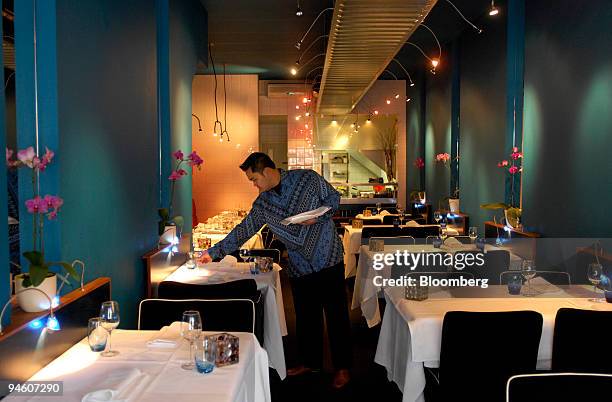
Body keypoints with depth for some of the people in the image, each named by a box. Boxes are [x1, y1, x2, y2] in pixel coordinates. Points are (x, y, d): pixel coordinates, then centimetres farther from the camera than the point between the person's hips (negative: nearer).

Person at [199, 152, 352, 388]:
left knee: (336, 314, 2)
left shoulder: (307, 178, -7)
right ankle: (310, 362, 31)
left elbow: (333, 197, 2)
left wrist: (318, 216, -17)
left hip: (328, 258, -4)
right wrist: (214, 252, 6)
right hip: (299, 267, 4)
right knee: (305, 316, 12)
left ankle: (342, 368, 16)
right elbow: (244, 229, 8)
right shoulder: (263, 203, 4)